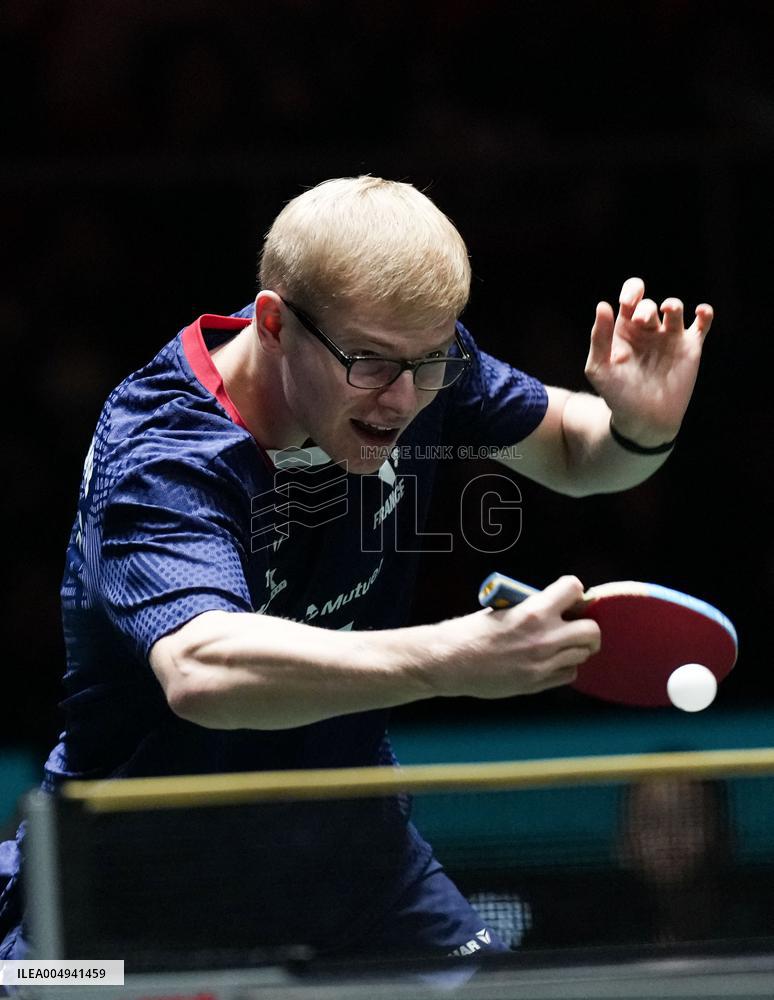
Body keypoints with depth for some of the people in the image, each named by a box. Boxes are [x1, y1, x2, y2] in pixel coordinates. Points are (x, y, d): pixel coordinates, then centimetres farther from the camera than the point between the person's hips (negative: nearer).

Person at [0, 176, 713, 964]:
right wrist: (454, 659, -59)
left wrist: (641, 431, -17)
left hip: (344, 837, 5)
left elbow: (572, 453, 8)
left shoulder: (407, 349, -10)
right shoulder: (159, 461, -30)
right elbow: (200, 669, -49)